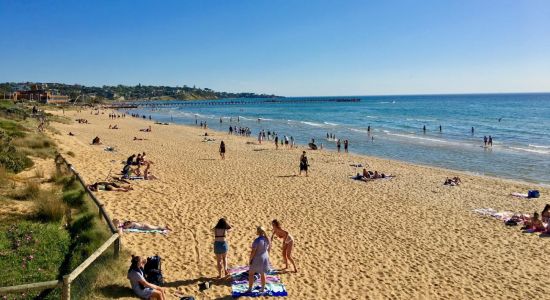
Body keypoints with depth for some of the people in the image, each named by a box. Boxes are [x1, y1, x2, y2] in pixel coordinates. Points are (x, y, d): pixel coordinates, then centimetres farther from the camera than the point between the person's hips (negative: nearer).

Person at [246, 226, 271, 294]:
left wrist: (250, 259, -11)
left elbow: (253, 251, -23)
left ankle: (250, 289, 15)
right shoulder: (266, 239, -4)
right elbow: (268, 249, 8)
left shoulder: (257, 240, -26)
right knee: (262, 274, 19)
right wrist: (267, 257, 20)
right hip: (264, 258, 6)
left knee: (251, 273, 11)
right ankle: (263, 289, 26)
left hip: (257, 259, -6)